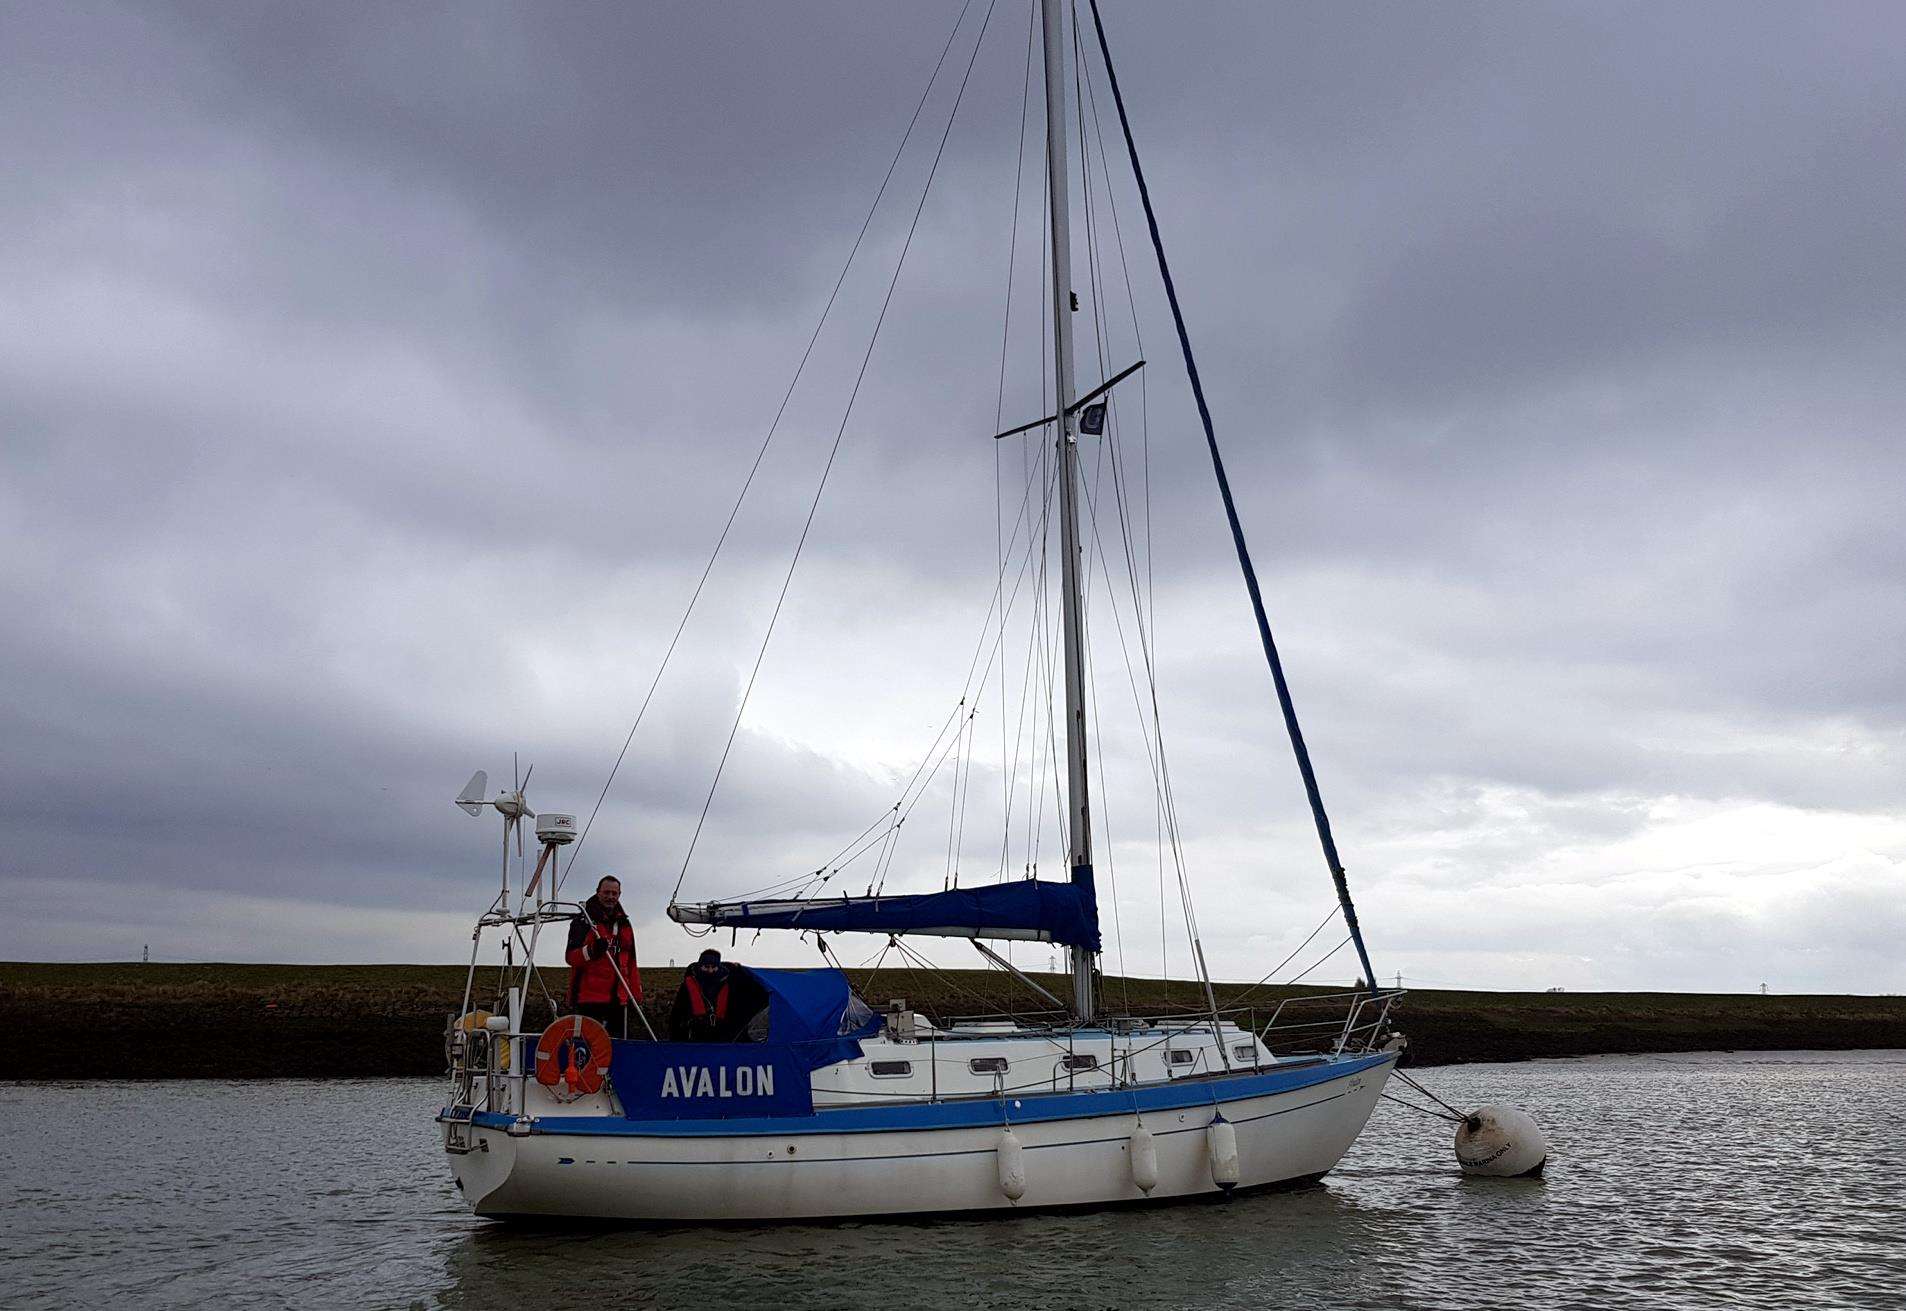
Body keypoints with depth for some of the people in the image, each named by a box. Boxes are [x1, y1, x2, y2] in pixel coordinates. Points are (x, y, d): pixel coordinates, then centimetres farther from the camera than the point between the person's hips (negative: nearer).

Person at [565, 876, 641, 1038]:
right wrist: (592, 951, -28)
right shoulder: (583, 921, 0)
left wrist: (636, 994, 16)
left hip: (618, 1000, 6)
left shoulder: (624, 924, 19)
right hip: (588, 998, -6)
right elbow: (571, 957, -9)